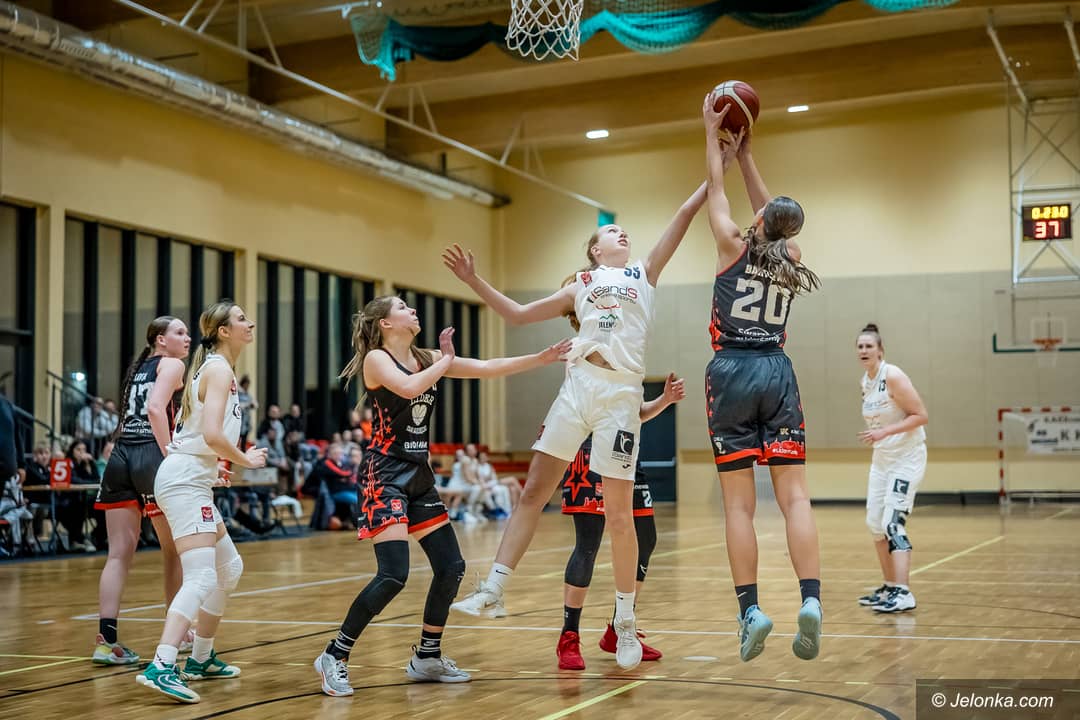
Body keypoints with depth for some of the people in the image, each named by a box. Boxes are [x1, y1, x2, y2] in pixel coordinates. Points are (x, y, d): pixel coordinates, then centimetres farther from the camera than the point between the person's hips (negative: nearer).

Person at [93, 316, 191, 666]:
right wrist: (173, 459, -18)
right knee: (175, 551, 9)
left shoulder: (138, 368, 25)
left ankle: (106, 638, -8)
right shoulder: (172, 365, 2)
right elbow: (156, 409, -15)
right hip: (150, 456, -6)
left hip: (120, 455, 7)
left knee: (120, 553, 1)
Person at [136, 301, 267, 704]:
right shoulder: (220, 370, -11)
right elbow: (213, 434, -22)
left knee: (230, 568, 19)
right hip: (185, 481, -10)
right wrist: (246, 460, -8)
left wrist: (217, 468, 20)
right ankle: (161, 667, -30)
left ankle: (200, 659, 26)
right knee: (202, 577, -20)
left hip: (193, 481, 10)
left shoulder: (212, 367, 18)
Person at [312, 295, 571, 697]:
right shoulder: (375, 358, -7)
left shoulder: (429, 359, 13)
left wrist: (543, 358, 0)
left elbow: (488, 368, 8)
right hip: (385, 474, -8)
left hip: (419, 475, 8)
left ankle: (427, 658, 20)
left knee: (451, 567, 6)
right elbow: (408, 387, -27)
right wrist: (445, 361, -11)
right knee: (394, 574, -17)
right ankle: (334, 657, -3)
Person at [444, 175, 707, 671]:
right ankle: (493, 592, 2)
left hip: (620, 394, -2)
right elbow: (517, 314, 23)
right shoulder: (580, 286, 21)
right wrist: (475, 282, 17)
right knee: (533, 491, -1)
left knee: (619, 514, -2)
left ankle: (625, 621, 10)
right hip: (576, 387, 2)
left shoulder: (644, 273, 18)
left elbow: (685, 214, 15)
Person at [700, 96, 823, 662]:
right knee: (794, 496, -3)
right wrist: (744, 154, 32)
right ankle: (811, 601, -17)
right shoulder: (791, 257, 9)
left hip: (731, 372, -3)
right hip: (778, 374, 3)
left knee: (739, 504, -2)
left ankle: (750, 610, -7)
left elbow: (716, 188, 13)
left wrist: (713, 136, 25)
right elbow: (769, 208, 25)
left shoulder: (735, 247, 0)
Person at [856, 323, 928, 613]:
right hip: (881, 458, 9)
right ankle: (890, 587, 23)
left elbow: (921, 416, -19)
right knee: (874, 523, 10)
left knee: (892, 523, -17)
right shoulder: (864, 382, 7)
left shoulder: (893, 376, -17)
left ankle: (904, 594, -17)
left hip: (907, 457, -9)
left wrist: (885, 432, -25)